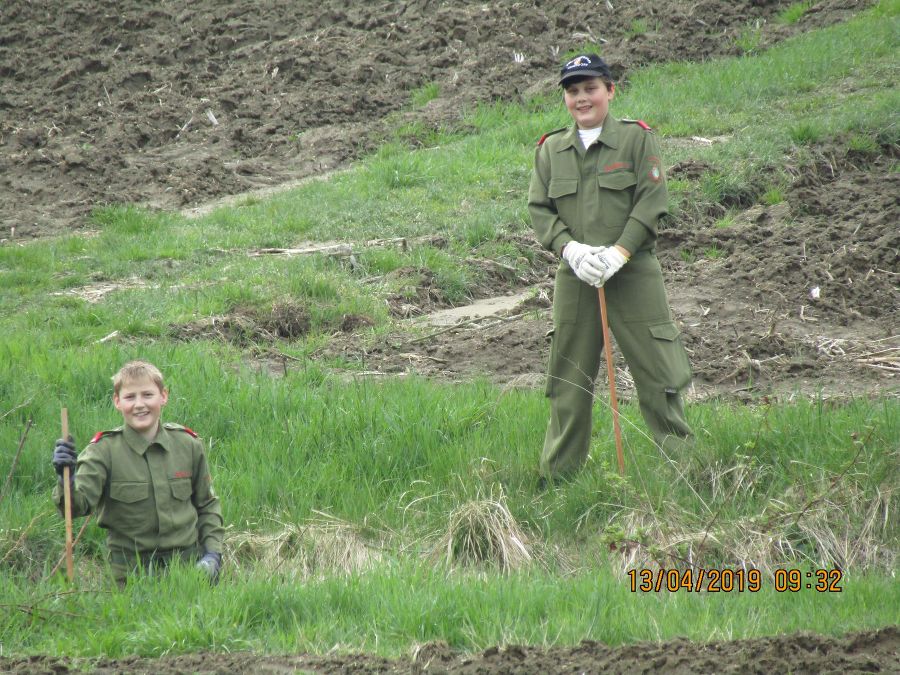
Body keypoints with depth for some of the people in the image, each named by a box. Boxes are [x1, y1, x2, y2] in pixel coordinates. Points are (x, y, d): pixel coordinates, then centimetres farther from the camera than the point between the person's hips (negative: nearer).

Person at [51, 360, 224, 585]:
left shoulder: (187, 445, 2)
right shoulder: (104, 450, -7)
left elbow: (207, 504, 14)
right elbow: (80, 504, -18)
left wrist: (212, 552, 3)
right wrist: (68, 480, -38)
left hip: (188, 560, 2)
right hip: (131, 570, -2)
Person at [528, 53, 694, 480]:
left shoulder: (637, 138, 2)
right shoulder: (550, 149, 11)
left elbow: (651, 203, -4)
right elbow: (539, 209, 6)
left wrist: (618, 253, -14)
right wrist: (571, 250, -11)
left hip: (634, 273, -2)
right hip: (575, 278, 3)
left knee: (656, 373, -2)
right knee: (568, 380, 6)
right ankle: (557, 475, 14)